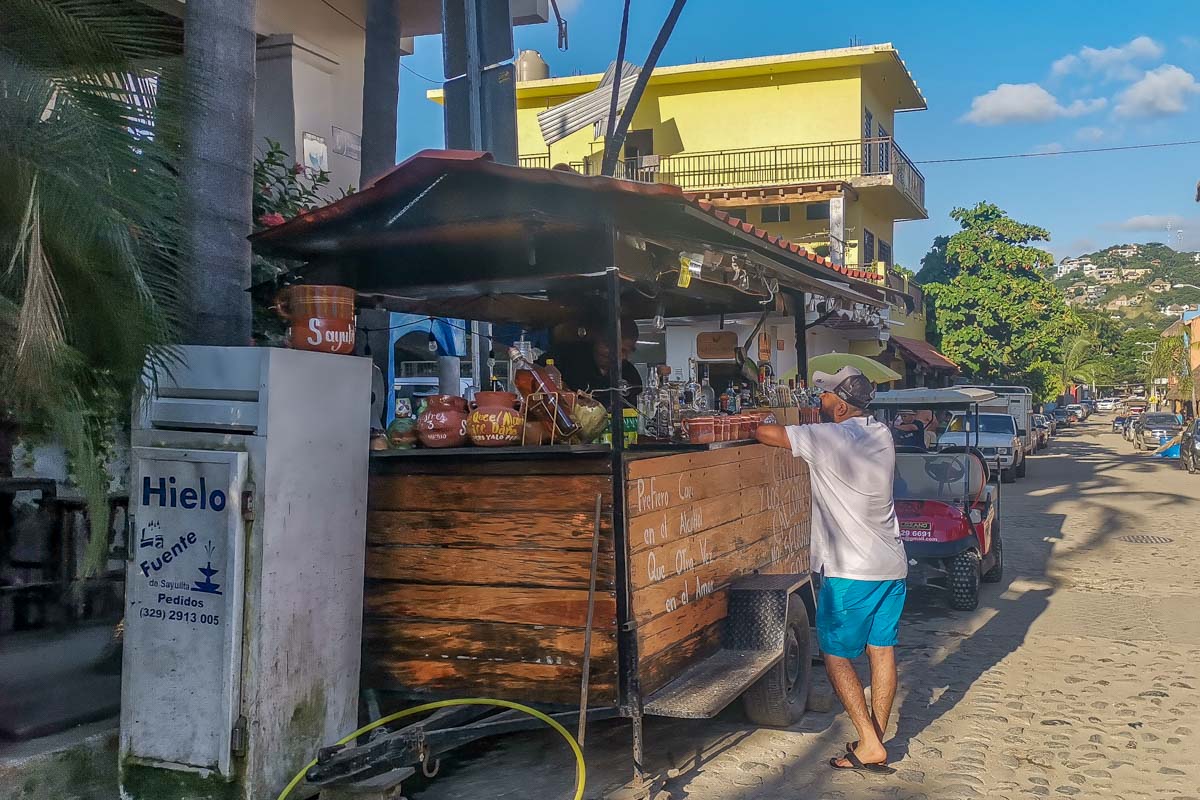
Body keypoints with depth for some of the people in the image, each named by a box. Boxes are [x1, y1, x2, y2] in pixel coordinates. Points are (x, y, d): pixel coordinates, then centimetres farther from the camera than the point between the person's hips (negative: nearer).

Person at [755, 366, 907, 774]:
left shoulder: (828, 438, -17)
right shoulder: (882, 434, 5)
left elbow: (768, 433, -11)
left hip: (849, 572, -7)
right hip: (891, 565, 7)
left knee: (836, 655, 4)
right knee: (882, 651, 11)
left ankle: (869, 745, 1)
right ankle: (876, 741, 19)